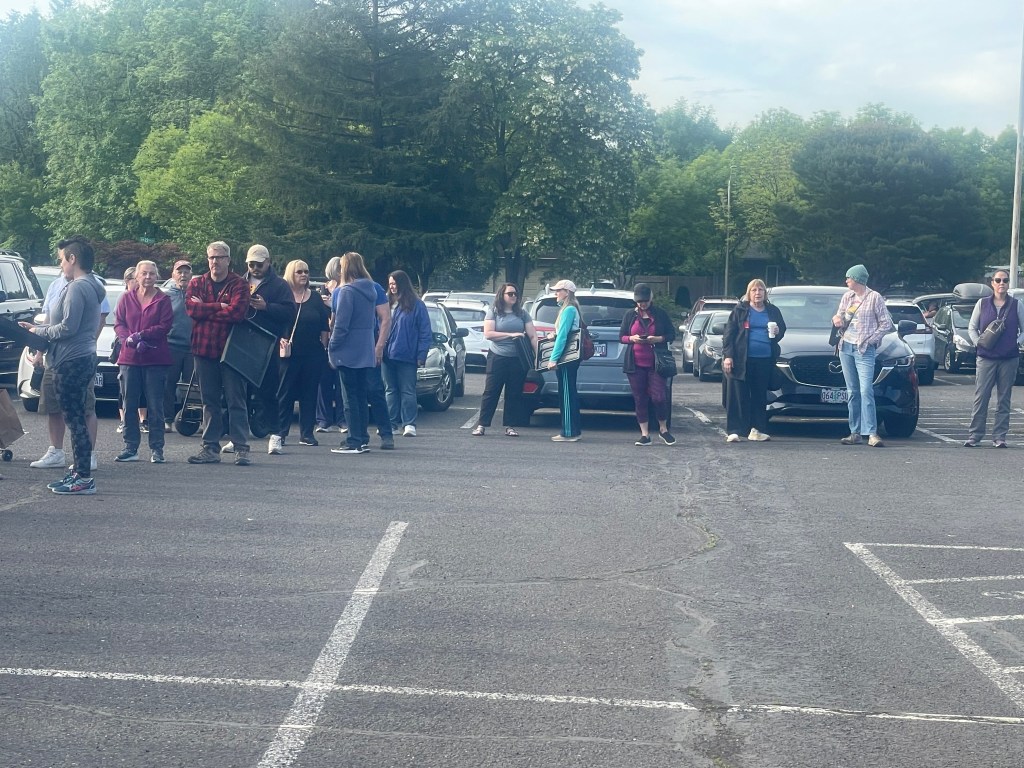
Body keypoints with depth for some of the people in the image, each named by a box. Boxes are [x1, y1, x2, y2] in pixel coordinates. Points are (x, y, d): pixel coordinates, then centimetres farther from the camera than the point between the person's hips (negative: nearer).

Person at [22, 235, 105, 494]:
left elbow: (68, 327, -20)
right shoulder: (90, 286, 16)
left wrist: (40, 331, -5)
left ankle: (84, 478, -6)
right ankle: (78, 471, 22)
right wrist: (39, 329, 15)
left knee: (74, 418, -8)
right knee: (76, 418, 15)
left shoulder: (77, 288, -15)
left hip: (72, 361, -10)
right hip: (83, 358, 10)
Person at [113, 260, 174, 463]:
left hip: (156, 359, -3)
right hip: (130, 357, 3)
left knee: (155, 406, -1)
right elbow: (118, 324, 5)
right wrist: (129, 339, -14)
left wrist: (141, 335, -15)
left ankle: (156, 449, 5)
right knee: (129, 404, 5)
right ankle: (131, 448, 12)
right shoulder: (127, 298, 9)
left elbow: (165, 326, -6)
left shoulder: (163, 299, 2)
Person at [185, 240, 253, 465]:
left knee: (236, 401, -2)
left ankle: (241, 448, 0)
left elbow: (237, 312, -17)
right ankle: (211, 448, 14)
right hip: (203, 348, 4)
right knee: (209, 402, 9)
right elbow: (191, 307, -7)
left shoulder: (239, 284, -1)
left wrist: (205, 310, -9)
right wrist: (220, 307, -13)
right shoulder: (197, 283, 10)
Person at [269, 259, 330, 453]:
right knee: (285, 393, -7)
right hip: (290, 354, -4)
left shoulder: (315, 298, 11)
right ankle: (278, 434, -8)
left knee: (309, 393, 7)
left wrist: (324, 347, 6)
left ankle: (306, 433, 14)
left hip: (313, 354, 4)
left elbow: (324, 327, 12)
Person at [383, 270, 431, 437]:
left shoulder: (416, 305, -5)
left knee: (407, 391, -1)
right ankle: (392, 423, 16)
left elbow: (425, 332, -6)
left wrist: (421, 355, -12)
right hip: (388, 355, 5)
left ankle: (409, 424, 2)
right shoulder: (387, 303, 10)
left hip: (406, 356, -5)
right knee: (390, 390, 10)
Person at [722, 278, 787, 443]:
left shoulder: (773, 311, 14)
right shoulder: (740, 310, 4)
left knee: (760, 395, 6)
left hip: (765, 360, 3)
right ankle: (734, 431, -5)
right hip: (742, 360, -3)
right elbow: (729, 333, 1)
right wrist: (728, 355, -9)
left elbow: (783, 329, 23)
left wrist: (778, 332, -2)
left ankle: (756, 430, 12)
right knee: (738, 395, -5)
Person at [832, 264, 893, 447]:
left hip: (864, 351, -5)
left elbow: (887, 324, -2)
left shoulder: (875, 297, -2)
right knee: (852, 391, 5)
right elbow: (840, 319, 18)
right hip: (846, 348, 5)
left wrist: (870, 340, -8)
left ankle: (872, 434, -17)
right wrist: (838, 320, -6)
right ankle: (855, 433, 7)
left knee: (866, 390, -15)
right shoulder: (847, 297, 14)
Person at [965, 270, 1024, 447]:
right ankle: (974, 435, 2)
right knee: (980, 397, -3)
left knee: (1004, 399, 4)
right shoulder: (982, 303, 5)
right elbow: (972, 328, 11)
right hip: (986, 358, 0)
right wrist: (979, 343, -2)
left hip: (1009, 359, 0)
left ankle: (999, 436, 9)